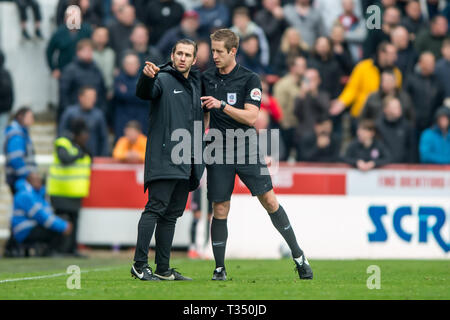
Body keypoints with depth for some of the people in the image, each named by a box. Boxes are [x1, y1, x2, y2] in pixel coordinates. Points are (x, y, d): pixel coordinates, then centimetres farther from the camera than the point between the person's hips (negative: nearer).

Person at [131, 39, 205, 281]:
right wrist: (147, 77, -46)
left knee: (171, 214, 9)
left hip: (187, 165, 7)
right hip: (164, 159, -7)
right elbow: (144, 93, -25)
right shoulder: (163, 79, -3)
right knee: (156, 208, -13)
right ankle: (139, 264, -14)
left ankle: (163, 269, 11)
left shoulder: (196, 83, 19)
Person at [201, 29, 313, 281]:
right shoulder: (207, 78, 8)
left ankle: (298, 256, 5)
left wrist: (222, 105, -20)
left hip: (247, 151, -2)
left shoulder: (250, 79, -3)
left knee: (270, 201, -6)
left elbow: (250, 117, -13)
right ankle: (219, 268, 8)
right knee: (220, 210, -1)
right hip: (219, 153, 2)